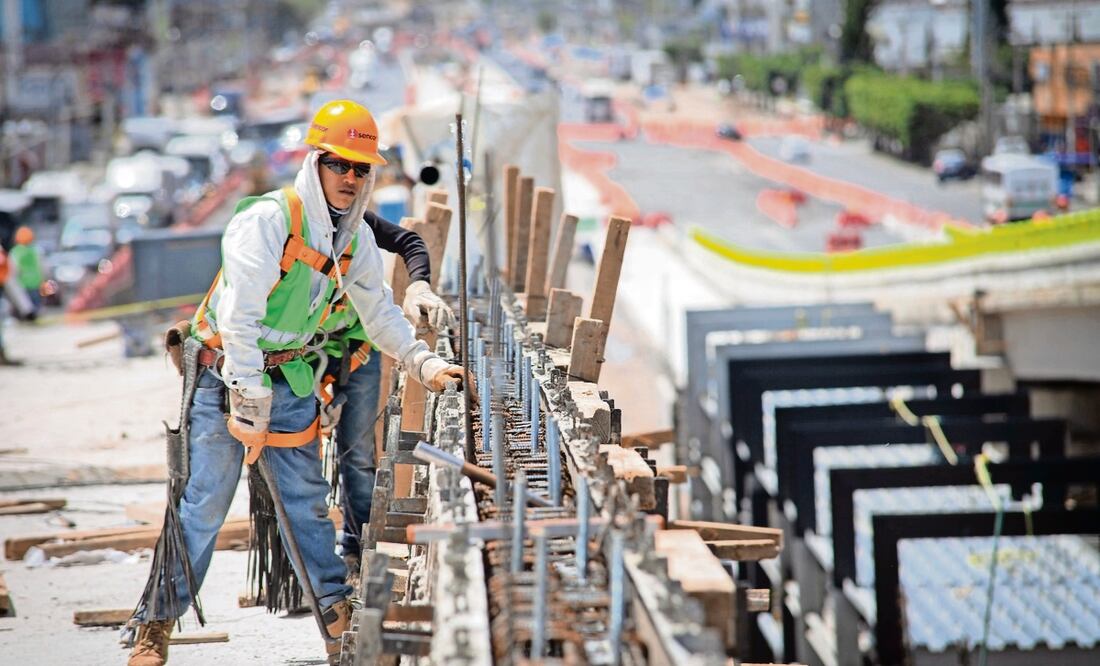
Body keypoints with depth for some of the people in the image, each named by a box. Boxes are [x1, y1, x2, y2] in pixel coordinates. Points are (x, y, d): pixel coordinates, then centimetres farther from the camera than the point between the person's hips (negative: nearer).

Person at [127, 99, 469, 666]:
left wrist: (424, 365, 7)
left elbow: (380, 313, 17)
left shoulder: (357, 239, 3)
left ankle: (337, 613, 14)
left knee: (306, 501, 7)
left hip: (288, 377, 6)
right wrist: (249, 405, -24)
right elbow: (240, 317, -24)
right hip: (223, 372, -6)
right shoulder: (267, 220, -21)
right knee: (202, 505, -6)